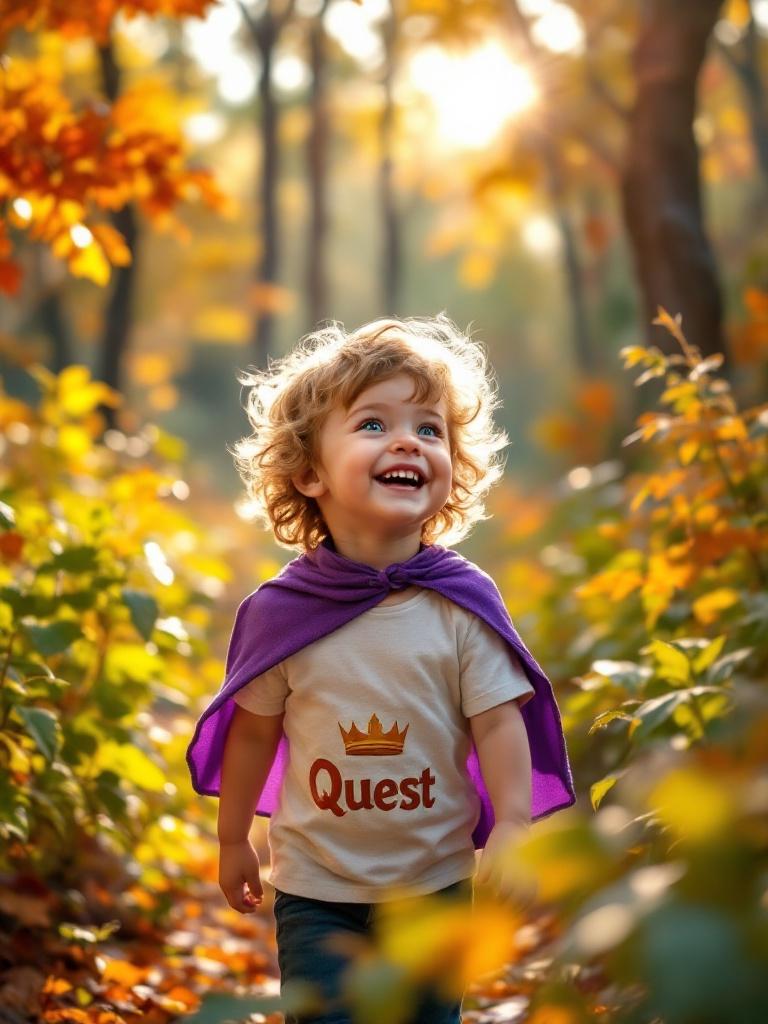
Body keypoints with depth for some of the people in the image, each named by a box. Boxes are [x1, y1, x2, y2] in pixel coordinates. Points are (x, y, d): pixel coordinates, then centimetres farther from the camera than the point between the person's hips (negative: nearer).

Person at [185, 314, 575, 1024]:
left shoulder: (464, 603, -12)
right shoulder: (280, 612, -11)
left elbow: (498, 720, -8)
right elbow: (255, 729, 0)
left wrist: (513, 824, -16)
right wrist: (233, 839, 8)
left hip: (437, 879, 1)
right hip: (316, 887, -1)